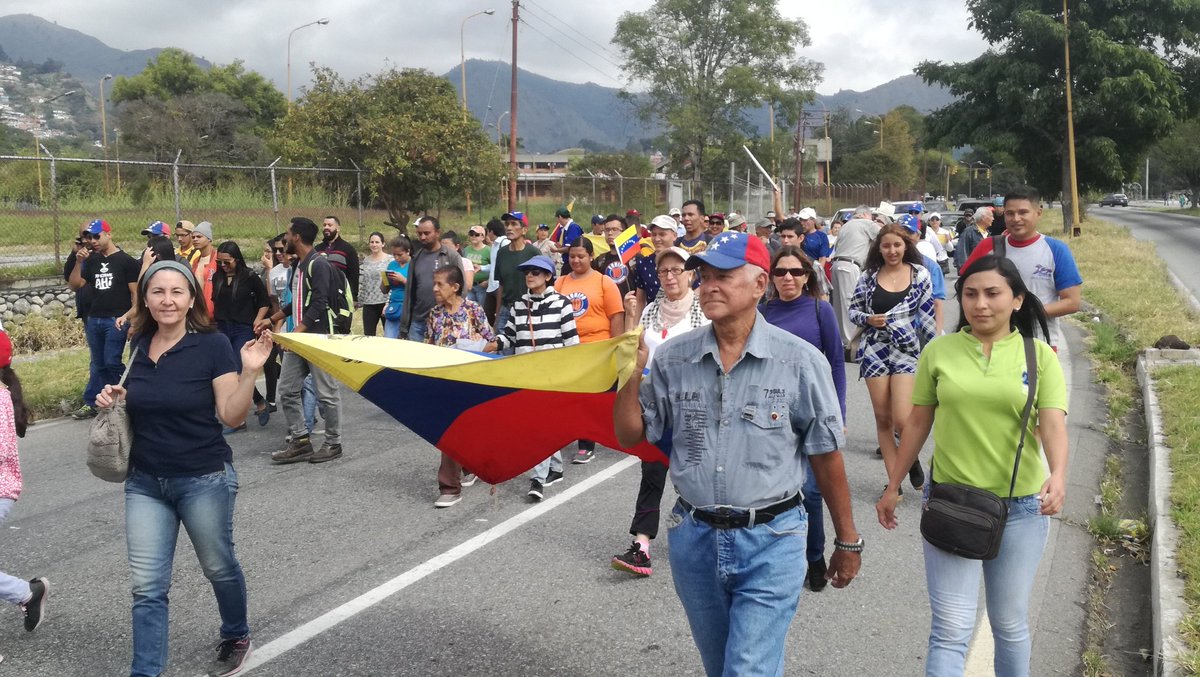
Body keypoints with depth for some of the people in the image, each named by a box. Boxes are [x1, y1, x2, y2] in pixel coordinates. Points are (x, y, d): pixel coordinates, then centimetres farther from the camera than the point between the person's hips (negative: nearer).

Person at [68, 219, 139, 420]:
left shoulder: (126, 261, -4)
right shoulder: (92, 261, 12)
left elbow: (136, 294, -6)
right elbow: (75, 285, 10)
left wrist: (127, 317, -19)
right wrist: (79, 262, -3)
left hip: (115, 320, -6)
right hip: (94, 320, 6)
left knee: (111, 362, -10)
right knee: (97, 364, 11)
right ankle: (90, 404, 14)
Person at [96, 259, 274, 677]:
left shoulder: (212, 346, -13)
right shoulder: (138, 345, 2)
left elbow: (232, 416, -14)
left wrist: (250, 371, -29)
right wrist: (114, 399, -2)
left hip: (205, 480, -4)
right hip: (144, 483, 4)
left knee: (218, 567, 16)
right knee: (147, 587, 3)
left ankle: (236, 638, 41)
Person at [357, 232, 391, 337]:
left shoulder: (390, 260, -4)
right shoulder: (365, 261, 12)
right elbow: (361, 283, 15)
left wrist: (388, 304, -15)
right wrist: (359, 302, 11)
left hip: (384, 302, -5)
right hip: (369, 304, 5)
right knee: (368, 336, 5)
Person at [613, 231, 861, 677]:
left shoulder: (801, 361, -10)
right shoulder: (671, 358, -3)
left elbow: (826, 456, -4)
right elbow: (629, 436, 3)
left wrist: (847, 541, 2)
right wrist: (631, 374, -13)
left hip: (771, 543, -4)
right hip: (694, 539, 4)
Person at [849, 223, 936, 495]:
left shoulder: (920, 275, 1)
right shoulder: (869, 276, 4)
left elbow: (927, 316, 2)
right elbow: (853, 311, 9)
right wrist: (868, 319, -11)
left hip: (907, 352, -2)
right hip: (875, 351, 2)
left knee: (902, 421, -12)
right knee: (883, 419, 6)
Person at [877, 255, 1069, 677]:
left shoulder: (1038, 354, -1)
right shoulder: (939, 351, 0)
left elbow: (1053, 423, -12)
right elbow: (918, 424, 6)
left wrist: (1058, 475, -31)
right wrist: (892, 488, 9)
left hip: (1021, 506, 1)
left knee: (1011, 626, 14)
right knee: (951, 629, -4)